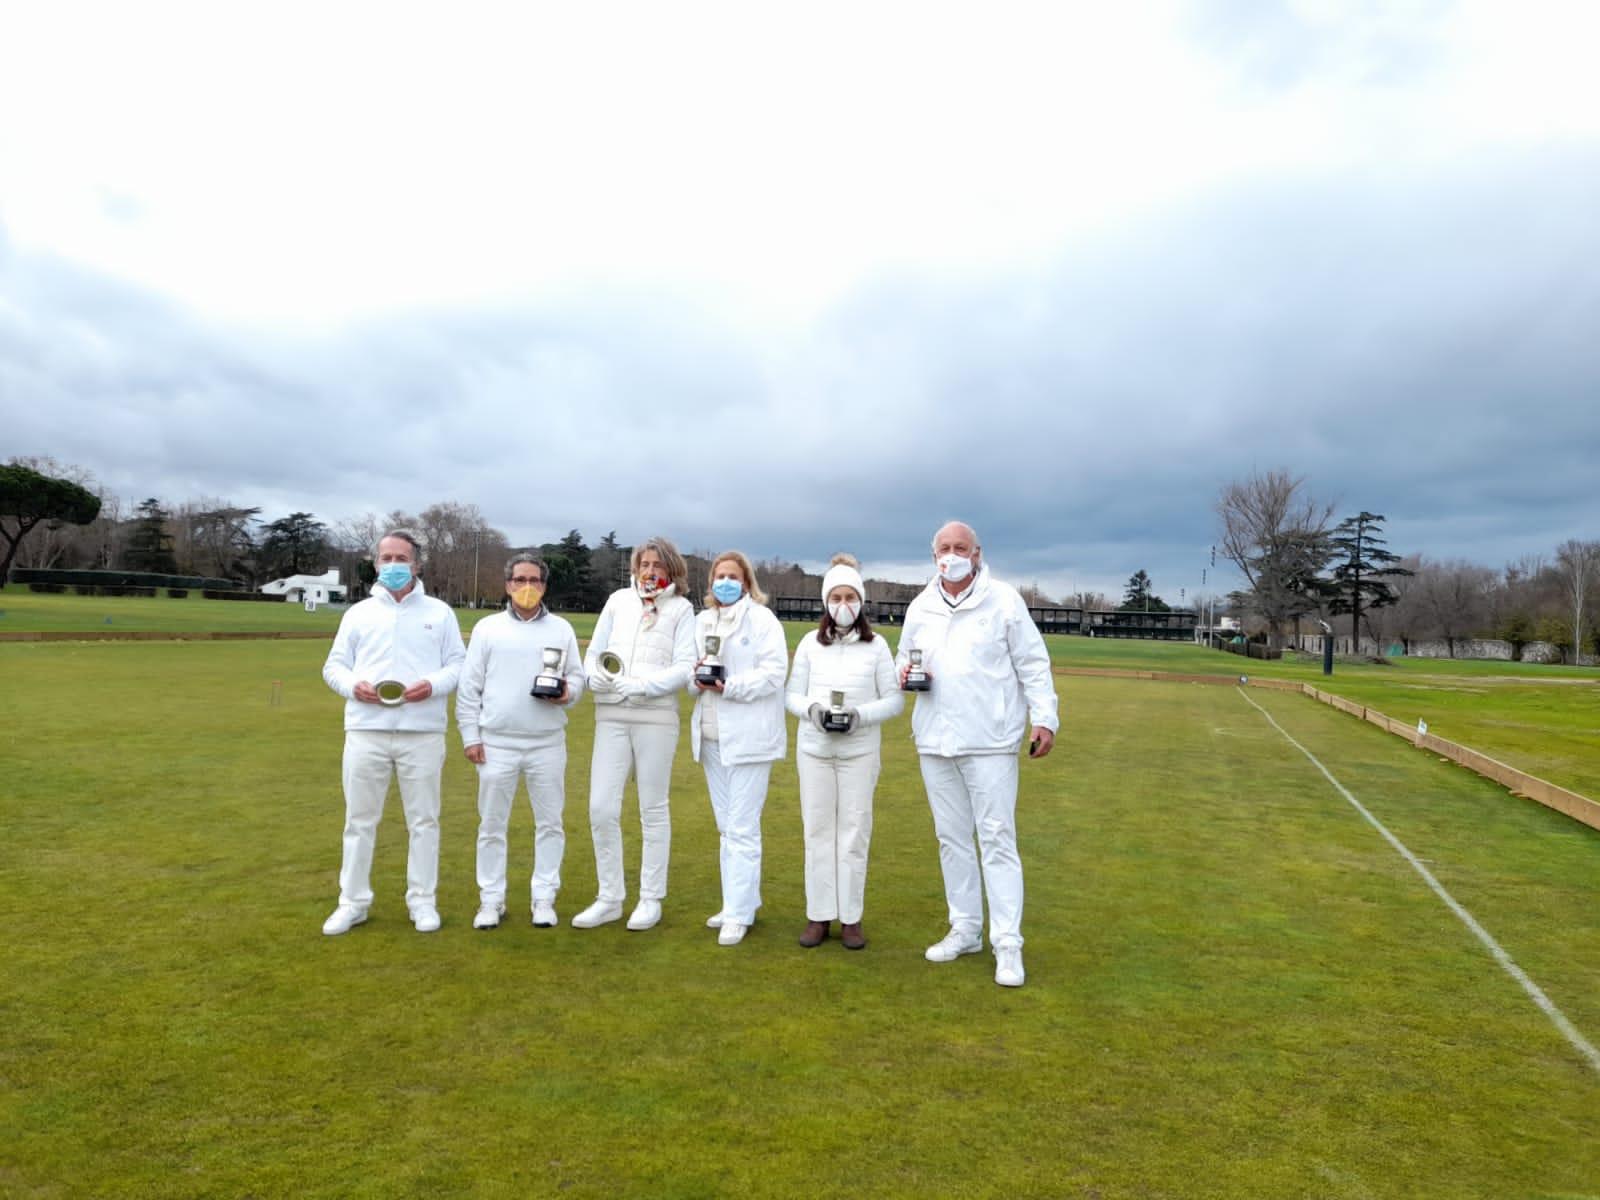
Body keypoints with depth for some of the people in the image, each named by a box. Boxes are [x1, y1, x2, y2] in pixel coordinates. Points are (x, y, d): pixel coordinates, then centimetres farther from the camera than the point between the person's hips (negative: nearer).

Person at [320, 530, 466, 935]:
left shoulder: (439, 612, 9)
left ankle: (423, 900, 17)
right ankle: (353, 902, 20)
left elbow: (458, 664, 6)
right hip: (366, 731, 1)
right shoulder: (358, 612, 12)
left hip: (422, 733, -1)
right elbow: (334, 665, 12)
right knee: (360, 819, 8)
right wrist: (352, 685, -10)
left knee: (423, 820, 6)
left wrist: (434, 685, -14)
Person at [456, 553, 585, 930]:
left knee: (549, 822, 6)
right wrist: (470, 737, -2)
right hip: (497, 743, -1)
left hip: (548, 744, 1)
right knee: (492, 824, 7)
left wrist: (568, 693, -14)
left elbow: (577, 676, 9)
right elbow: (469, 687, 3)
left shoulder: (562, 629, 7)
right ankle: (491, 899, 20)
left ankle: (544, 898, 18)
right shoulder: (487, 628, 3)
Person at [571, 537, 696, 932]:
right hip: (611, 716, 3)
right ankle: (609, 898, 17)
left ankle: (651, 899, 20)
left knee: (653, 809, 7)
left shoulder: (681, 608, 2)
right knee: (601, 807, 2)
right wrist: (597, 677, -10)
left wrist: (640, 685, -18)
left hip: (656, 717, -3)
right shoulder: (619, 600, 11)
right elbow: (594, 653, 11)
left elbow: (684, 667, -6)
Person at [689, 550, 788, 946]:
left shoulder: (762, 619, -5)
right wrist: (697, 678, -8)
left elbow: (774, 673, -13)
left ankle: (739, 913, 3)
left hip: (748, 736, -7)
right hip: (711, 735, 7)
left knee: (742, 828, -5)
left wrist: (729, 686, -22)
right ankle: (741, 900, 28)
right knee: (727, 826, 15)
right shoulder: (702, 621, 14)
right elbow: (692, 671, 14)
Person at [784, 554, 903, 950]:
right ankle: (818, 915, 17)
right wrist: (812, 709, -16)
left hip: (860, 751, -1)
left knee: (854, 832, 4)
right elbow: (792, 695, 5)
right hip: (814, 749, 1)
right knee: (817, 831, 7)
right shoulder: (810, 643, 3)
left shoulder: (877, 645, -1)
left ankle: (850, 917, 15)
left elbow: (895, 700, -1)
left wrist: (861, 715, -17)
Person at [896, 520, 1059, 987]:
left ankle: (1007, 944, 5)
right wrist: (905, 674, -3)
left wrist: (1044, 717, -8)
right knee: (952, 838, 13)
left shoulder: (1004, 600, -4)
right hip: (935, 740, 5)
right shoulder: (920, 607, 8)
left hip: (990, 741, -5)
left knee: (997, 840, -3)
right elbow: (904, 659, 20)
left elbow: (1033, 664, -2)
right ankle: (965, 929, 26)